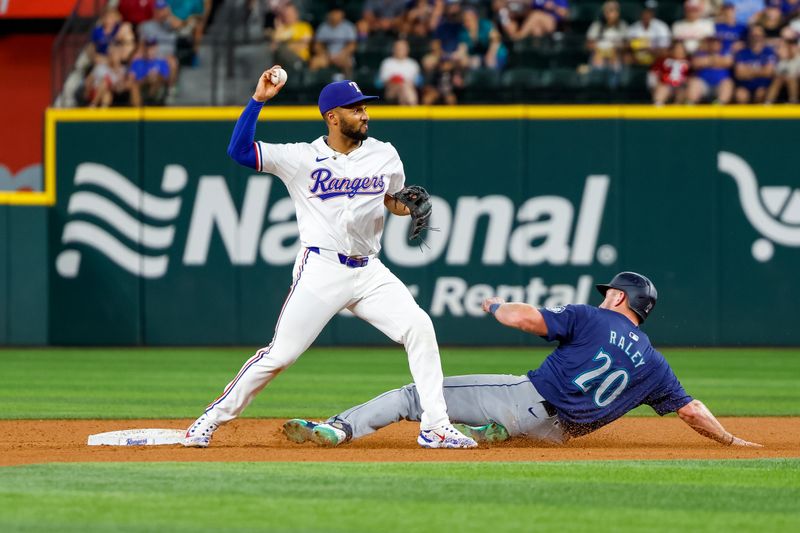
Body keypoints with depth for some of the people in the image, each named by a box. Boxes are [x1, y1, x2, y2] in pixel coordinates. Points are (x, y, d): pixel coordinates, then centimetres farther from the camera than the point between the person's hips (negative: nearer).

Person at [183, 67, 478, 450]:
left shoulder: (385, 156, 9)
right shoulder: (302, 158, -2)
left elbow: (395, 201, 22)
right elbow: (239, 151, -9)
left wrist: (412, 205, -2)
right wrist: (259, 99, -16)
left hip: (369, 271, 4)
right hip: (320, 270, -4)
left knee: (419, 328, -13)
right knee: (279, 355, -6)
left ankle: (435, 427, -9)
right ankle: (212, 419, 8)